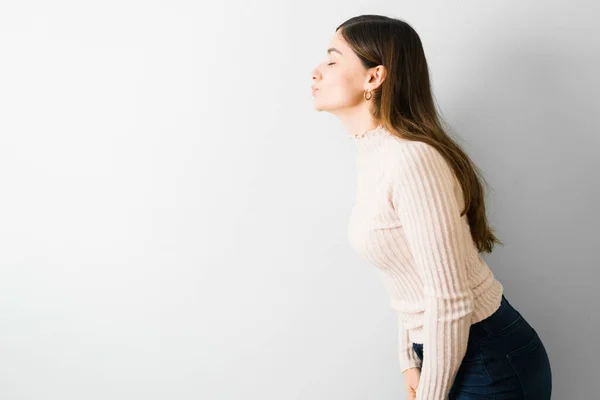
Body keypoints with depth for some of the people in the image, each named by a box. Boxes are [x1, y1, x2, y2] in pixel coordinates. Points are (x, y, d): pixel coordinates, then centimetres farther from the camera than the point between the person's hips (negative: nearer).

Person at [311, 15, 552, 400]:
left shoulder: (411, 160, -25)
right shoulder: (372, 153, 3)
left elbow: (450, 299, -23)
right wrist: (410, 360, 10)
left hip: (491, 364, -8)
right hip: (444, 353, 8)